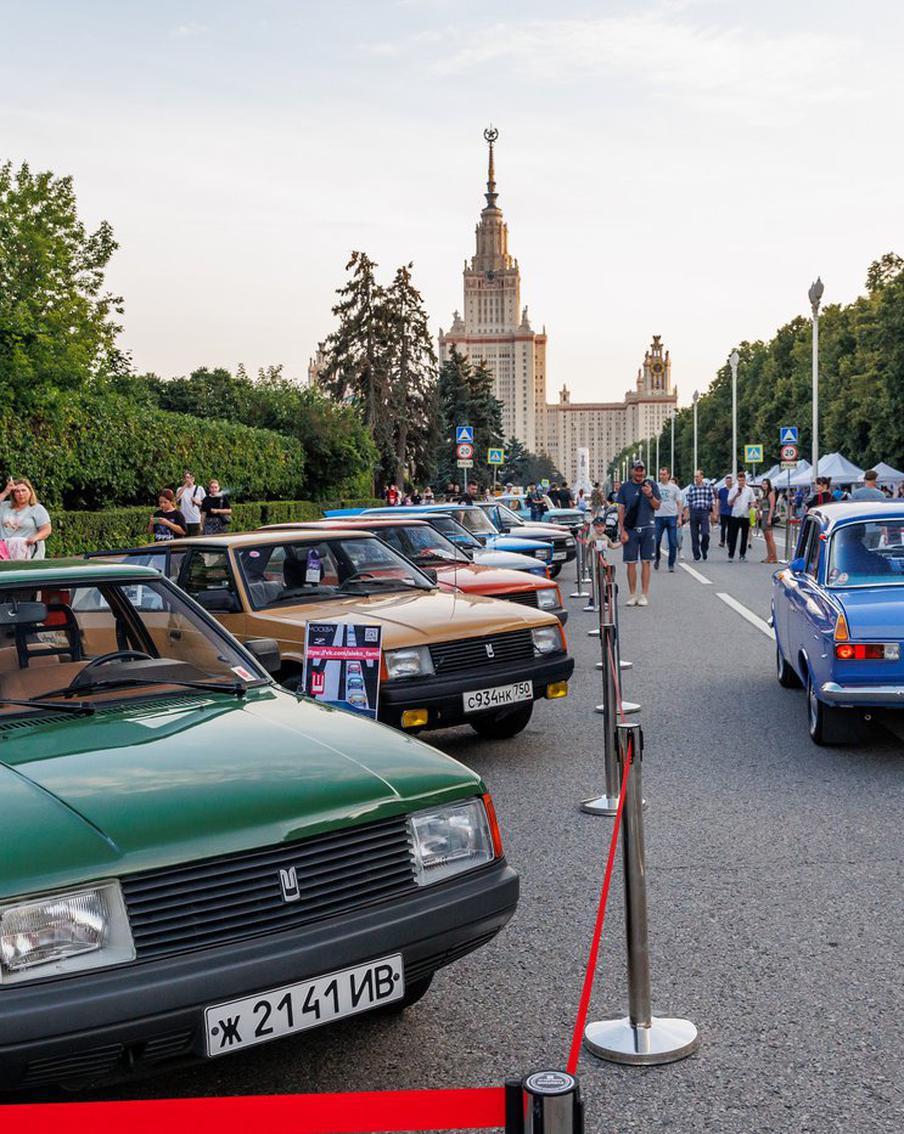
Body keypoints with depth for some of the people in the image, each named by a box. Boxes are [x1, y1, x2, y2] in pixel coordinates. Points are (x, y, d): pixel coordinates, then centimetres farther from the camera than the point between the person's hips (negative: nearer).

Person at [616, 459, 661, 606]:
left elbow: (657, 507, 3)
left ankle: (644, 595, 6)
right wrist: (622, 530, -2)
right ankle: (632, 595, 8)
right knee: (631, 563, 0)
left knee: (646, 562, 0)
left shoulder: (651, 485, 5)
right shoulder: (625, 487, 6)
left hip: (648, 528, 0)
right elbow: (621, 509, 5)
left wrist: (650, 495, -16)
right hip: (630, 529, 0)